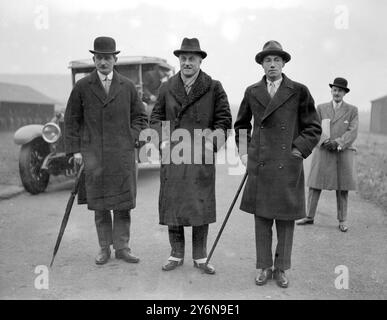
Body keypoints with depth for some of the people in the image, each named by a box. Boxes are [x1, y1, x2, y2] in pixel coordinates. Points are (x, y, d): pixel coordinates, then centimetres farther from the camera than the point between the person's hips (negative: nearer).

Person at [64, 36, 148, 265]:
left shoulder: (128, 86, 8)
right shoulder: (82, 87, 6)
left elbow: (140, 116, 14)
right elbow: (71, 120, 8)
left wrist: (132, 138, -1)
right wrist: (75, 150, 1)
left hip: (122, 154, 1)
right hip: (93, 154, 0)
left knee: (124, 203, 3)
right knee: (99, 205, 6)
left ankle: (122, 247, 14)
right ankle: (104, 248, 17)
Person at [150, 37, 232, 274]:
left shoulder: (214, 87, 4)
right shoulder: (167, 88, 10)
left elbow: (224, 120, 4)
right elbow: (156, 117, 15)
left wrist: (213, 143, -8)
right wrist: (163, 139, 0)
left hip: (201, 156, -2)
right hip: (172, 155, 2)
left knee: (201, 207, 2)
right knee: (172, 206, 5)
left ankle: (200, 257, 17)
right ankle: (176, 255, 21)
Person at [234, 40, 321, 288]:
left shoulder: (299, 91, 1)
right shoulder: (252, 92, 8)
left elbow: (313, 128, 3)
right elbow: (241, 125, 20)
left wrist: (297, 152, -5)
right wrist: (244, 153, 10)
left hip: (288, 167, -1)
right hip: (259, 166, 2)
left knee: (286, 219, 6)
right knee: (261, 218, 6)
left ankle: (282, 268, 21)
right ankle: (264, 267, 20)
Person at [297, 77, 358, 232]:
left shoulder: (352, 110, 5)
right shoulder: (321, 108, 8)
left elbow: (352, 132, -4)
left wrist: (338, 143, -20)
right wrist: (325, 141, -17)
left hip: (343, 154, -1)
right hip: (323, 152, 1)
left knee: (342, 189, 5)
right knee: (315, 186, 2)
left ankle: (342, 220, 17)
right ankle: (309, 216, 13)